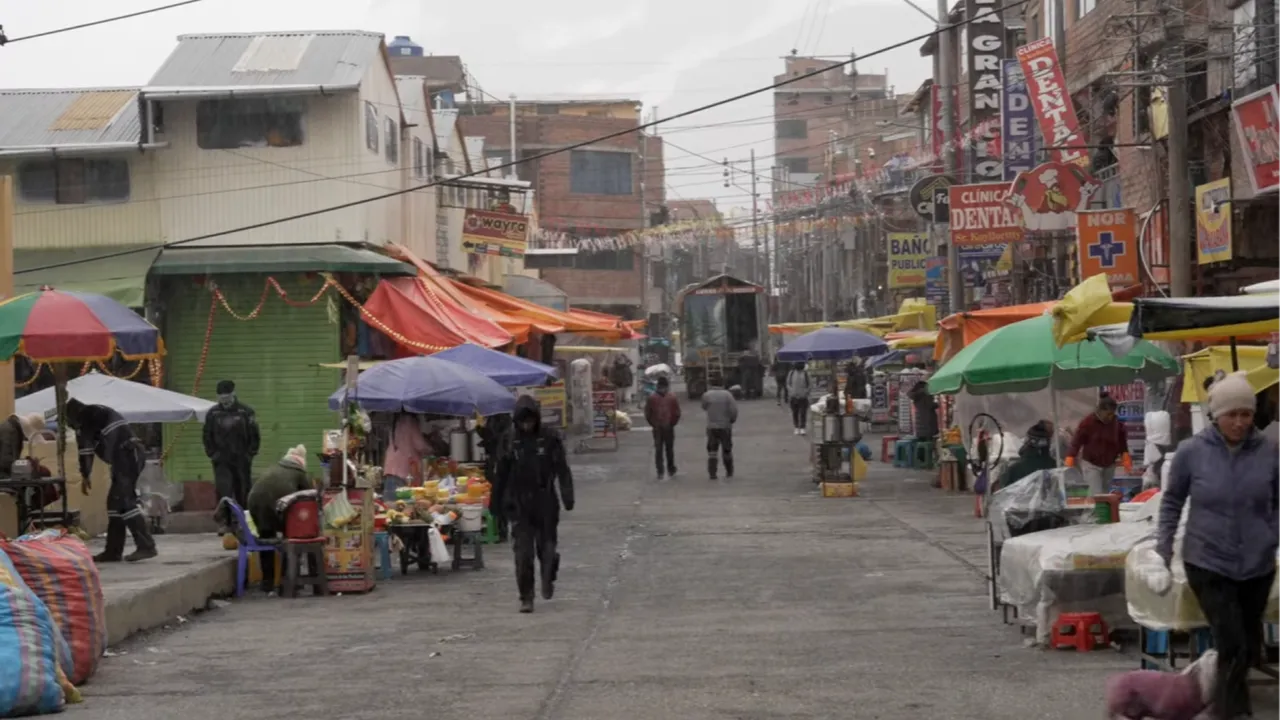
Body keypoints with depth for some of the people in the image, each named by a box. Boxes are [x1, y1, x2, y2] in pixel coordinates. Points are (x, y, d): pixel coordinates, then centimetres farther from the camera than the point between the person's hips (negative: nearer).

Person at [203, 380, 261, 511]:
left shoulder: (246, 412, -4)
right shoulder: (213, 413, 1)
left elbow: (255, 436, 1)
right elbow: (207, 437, 10)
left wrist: (249, 454, -4)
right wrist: (212, 454, 2)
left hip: (242, 461, 0)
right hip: (221, 462, 0)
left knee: (243, 496, 7)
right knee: (224, 493, -11)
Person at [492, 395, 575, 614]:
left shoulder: (549, 438, -2)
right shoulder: (510, 442, 2)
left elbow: (562, 470, -3)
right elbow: (501, 475, 10)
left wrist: (567, 496, -12)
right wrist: (496, 503, 11)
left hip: (545, 503, -1)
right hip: (519, 505, 1)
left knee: (546, 547, 6)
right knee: (523, 553, -4)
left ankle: (548, 580, 34)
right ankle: (526, 598, 2)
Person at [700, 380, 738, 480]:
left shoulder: (707, 395, -7)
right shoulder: (727, 394, -8)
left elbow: (704, 407, 11)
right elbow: (734, 410, -13)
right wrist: (732, 420, 4)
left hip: (712, 427, 0)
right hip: (725, 427, 0)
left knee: (712, 451, 5)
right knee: (727, 450, 15)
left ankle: (712, 473, -5)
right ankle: (729, 472, 25)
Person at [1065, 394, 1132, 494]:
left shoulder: (1117, 423, -6)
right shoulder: (1088, 422, -17)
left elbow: (1122, 444, 6)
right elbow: (1076, 442, -14)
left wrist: (1126, 461, -1)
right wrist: (1069, 465, -18)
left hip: (1109, 465, 5)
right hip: (1091, 464, -4)